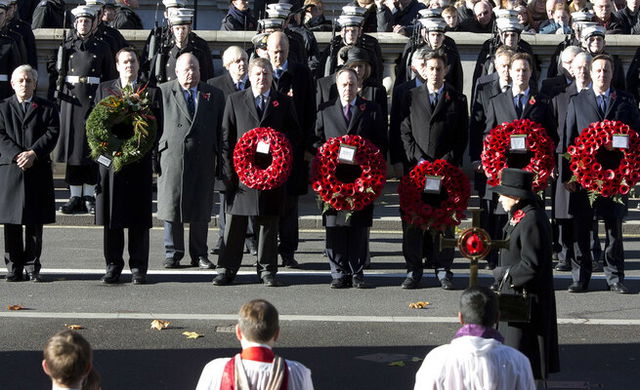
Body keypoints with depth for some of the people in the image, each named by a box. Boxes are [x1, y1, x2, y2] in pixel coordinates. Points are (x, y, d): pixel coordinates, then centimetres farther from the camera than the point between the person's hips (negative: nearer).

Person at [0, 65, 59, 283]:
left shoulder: (47, 108, 10)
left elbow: (52, 134, -2)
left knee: (35, 224, 2)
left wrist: (33, 153, -15)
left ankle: (32, 267, 8)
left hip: (39, 171, 0)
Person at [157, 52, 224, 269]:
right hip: (172, 158, -1)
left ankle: (199, 254, 14)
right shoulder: (163, 92, 5)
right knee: (171, 206, 2)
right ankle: (173, 254, 11)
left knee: (201, 210, 5)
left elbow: (222, 128, 11)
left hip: (203, 160, 2)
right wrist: (155, 154, -4)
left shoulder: (214, 95, 11)